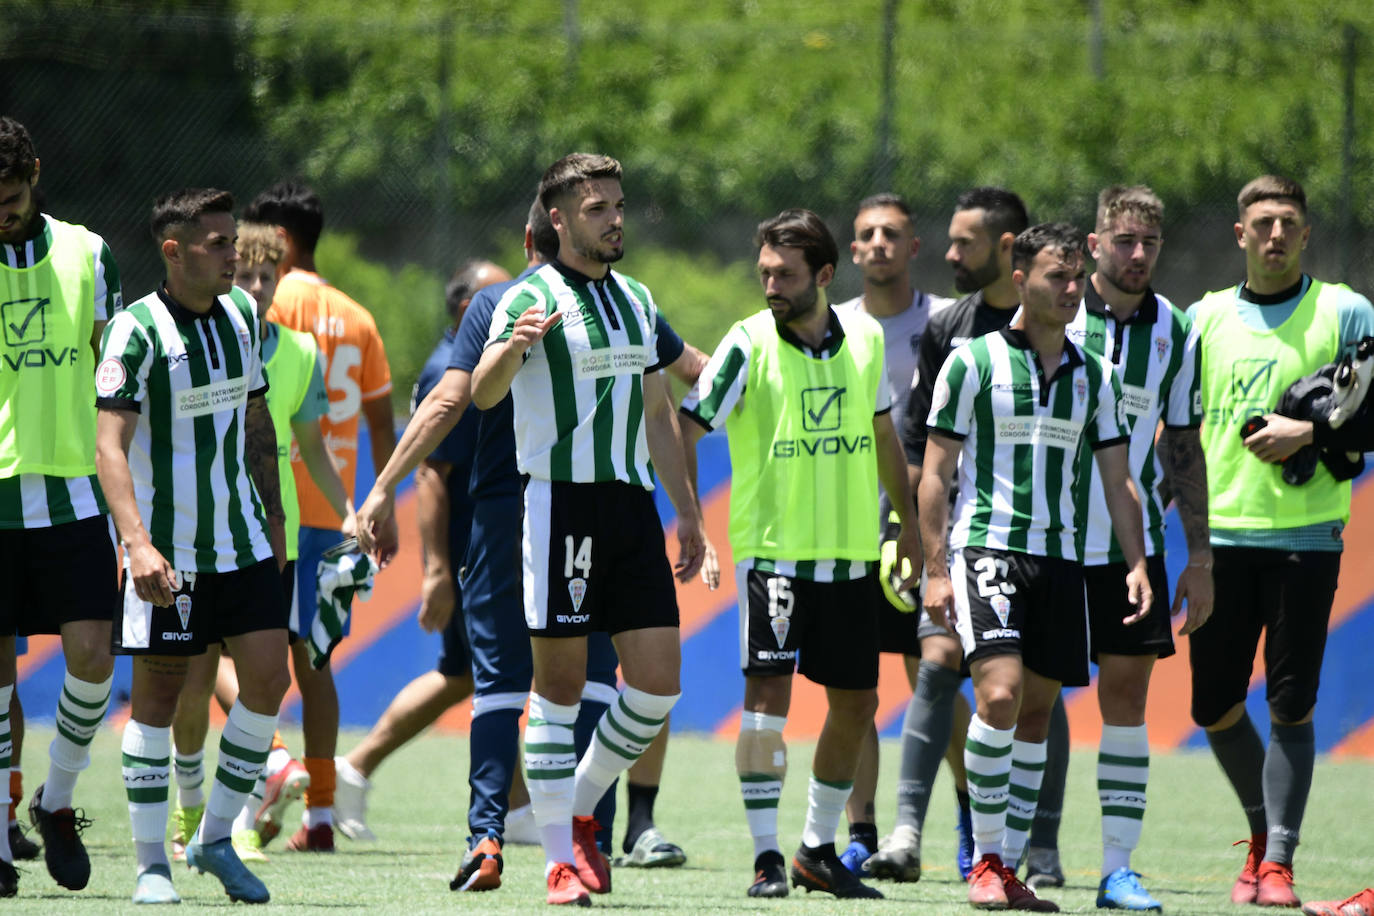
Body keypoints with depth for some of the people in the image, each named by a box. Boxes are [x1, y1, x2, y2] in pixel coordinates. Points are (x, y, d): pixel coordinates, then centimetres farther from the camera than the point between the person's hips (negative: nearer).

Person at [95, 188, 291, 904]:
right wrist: (137, 543, -32)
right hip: (165, 549, -6)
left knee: (268, 679, -3)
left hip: (242, 540, 6)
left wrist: (273, 517, 17)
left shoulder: (242, 312, 6)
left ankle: (215, 839, 11)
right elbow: (109, 447, -21)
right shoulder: (136, 331, -14)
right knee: (156, 696, 0)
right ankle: (151, 865, 7)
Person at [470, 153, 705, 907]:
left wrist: (686, 510, 20)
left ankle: (580, 811, 20)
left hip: (633, 505, 6)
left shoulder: (636, 300, 15)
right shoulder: (530, 300, -6)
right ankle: (561, 859, 3)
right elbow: (482, 394, -22)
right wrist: (513, 348, -44)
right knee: (559, 682, -3)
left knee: (657, 684, 0)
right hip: (561, 500, -6)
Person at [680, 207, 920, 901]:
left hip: (852, 551, 5)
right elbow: (687, 428, -10)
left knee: (856, 701, 8)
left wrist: (907, 520, 23)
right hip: (772, 548, -5)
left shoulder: (865, 337, 5)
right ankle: (766, 857, -6)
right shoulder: (749, 343, -8)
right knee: (768, 692, -12)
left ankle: (819, 849, 23)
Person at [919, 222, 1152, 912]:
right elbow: (934, 473, -1)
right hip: (986, 549, -5)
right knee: (1000, 694, -20)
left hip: (1060, 557, 5)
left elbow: (1116, 479, 15)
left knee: (1036, 713, 5)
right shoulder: (974, 361, -1)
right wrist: (935, 569, -8)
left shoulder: (1094, 376, 12)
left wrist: (1137, 564, 2)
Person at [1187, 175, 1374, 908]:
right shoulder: (1206, 318, 11)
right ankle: (1263, 829, 27)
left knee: (1291, 706, -6)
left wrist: (1309, 430, -15)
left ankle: (1278, 862, -2)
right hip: (1222, 530, 3)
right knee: (1214, 705, 5)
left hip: (1305, 535, -3)